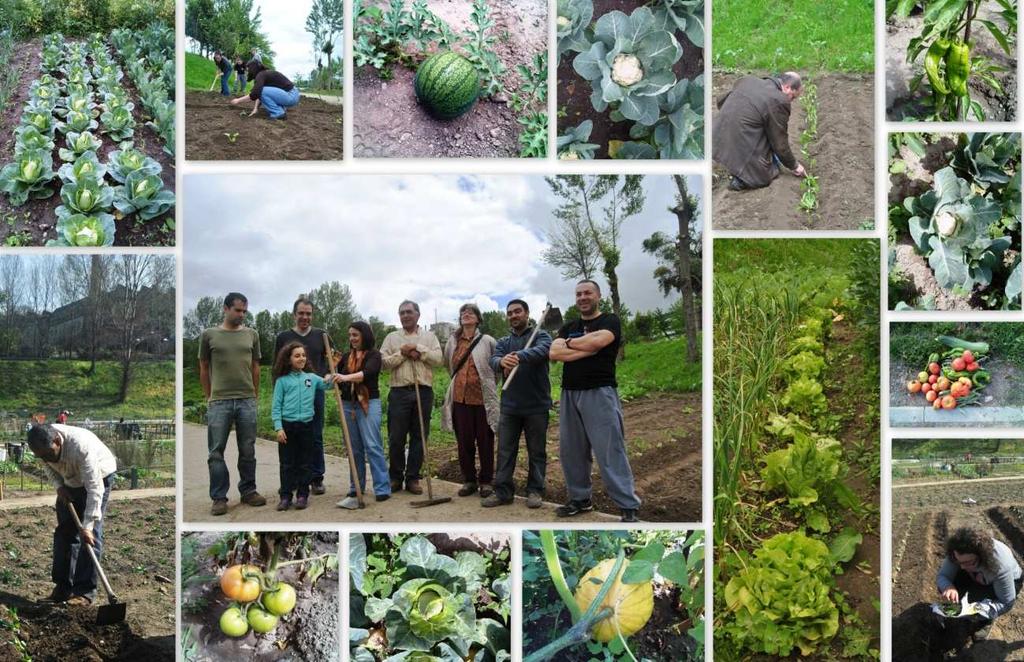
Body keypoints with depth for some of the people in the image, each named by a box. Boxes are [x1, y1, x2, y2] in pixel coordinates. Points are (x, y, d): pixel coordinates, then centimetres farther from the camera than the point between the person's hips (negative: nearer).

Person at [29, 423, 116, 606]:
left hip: (98, 476, -6)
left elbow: (94, 488, -40)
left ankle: (85, 591, -11)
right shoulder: (43, 443, -23)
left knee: (91, 534, -14)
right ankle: (63, 587, 10)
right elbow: (47, 464, 2)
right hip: (70, 480, 6)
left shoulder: (82, 447, -42)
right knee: (64, 531, 3)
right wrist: (58, 485, -15)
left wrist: (87, 526, -42)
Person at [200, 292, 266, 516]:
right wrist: (209, 396, 9)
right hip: (219, 403, -2)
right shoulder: (209, 335, 2)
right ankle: (219, 498, 7)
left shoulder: (251, 335, 8)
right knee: (216, 452, 0)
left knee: (248, 451, 8)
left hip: (247, 401, 2)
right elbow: (204, 369, 8)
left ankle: (248, 491, 20)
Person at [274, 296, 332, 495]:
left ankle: (316, 479, 10)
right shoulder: (283, 337, 5)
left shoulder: (321, 335, 7)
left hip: (315, 391, 1)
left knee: (316, 437, 3)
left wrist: (325, 376, -6)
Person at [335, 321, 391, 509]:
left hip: (368, 403, -5)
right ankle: (356, 488, 18)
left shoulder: (374, 355, -5)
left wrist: (347, 377, -38)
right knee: (354, 448, 10)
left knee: (373, 446, -9)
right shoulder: (346, 356, 12)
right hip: (348, 404, 5)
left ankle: (383, 488, -8)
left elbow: (367, 373, -23)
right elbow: (336, 376, 10)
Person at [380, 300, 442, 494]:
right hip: (399, 391, 0)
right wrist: (402, 353, -8)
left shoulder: (429, 337, 11)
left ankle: (413, 478, 10)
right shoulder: (392, 337, 11)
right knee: (396, 438, 0)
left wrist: (418, 349, -9)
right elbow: (383, 362, 0)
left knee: (419, 437, 2)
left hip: (423, 391, 0)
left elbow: (438, 359, -3)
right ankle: (395, 477, 12)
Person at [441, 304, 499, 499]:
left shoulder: (487, 341, -3)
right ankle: (469, 480, 18)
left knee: (485, 442, 4)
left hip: (483, 398, -3)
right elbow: (448, 365, 21)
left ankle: (486, 481, 14)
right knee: (464, 442, 7)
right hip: (460, 398, 3)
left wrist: (489, 387, 6)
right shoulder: (453, 341, 7)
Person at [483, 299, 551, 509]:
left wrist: (519, 356, -43)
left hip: (536, 405, -3)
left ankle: (535, 491, 14)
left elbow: (542, 351, -25)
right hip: (510, 405, 3)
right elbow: (494, 360, -10)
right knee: (505, 451, 5)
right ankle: (502, 491, 11)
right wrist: (502, 361, -36)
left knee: (537, 451, 5)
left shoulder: (540, 335, 0)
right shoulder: (503, 342, 11)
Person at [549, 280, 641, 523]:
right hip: (569, 394, 6)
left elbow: (597, 340, -19)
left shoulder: (610, 321, 3)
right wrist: (587, 349, -12)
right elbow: (554, 353, -2)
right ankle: (580, 499, 20)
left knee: (610, 452, -9)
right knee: (570, 450, 7)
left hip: (600, 393, -6)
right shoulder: (568, 327, 16)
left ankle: (629, 506, -8)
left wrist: (570, 343, -1)